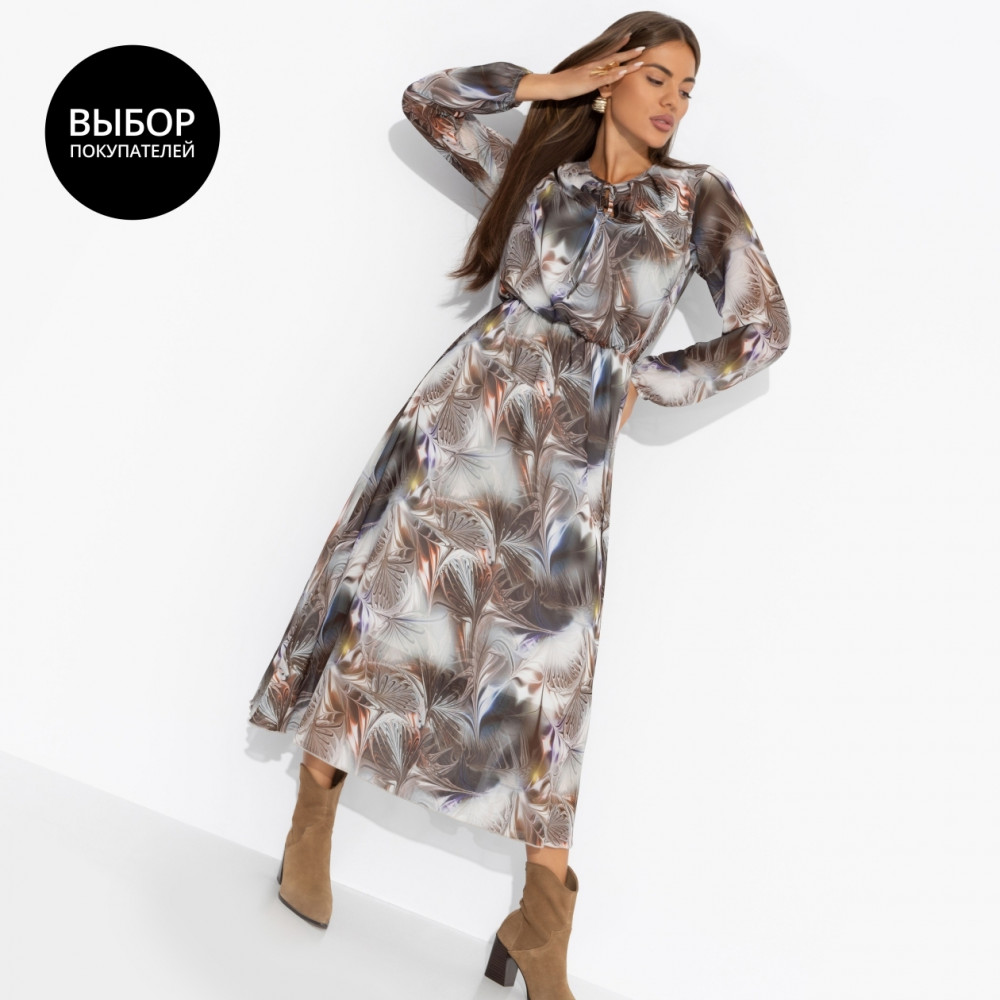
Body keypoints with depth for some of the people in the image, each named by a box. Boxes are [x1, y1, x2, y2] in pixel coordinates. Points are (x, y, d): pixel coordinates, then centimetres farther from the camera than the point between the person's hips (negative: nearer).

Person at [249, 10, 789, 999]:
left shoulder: (699, 197, 12)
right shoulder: (536, 173, 16)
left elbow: (761, 331, 6)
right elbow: (424, 101, 21)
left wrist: (643, 379, 4)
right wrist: (544, 82, 13)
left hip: (571, 452, -1)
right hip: (468, 407, 1)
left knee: (546, 665, -2)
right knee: (391, 586, -3)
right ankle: (311, 816, 19)